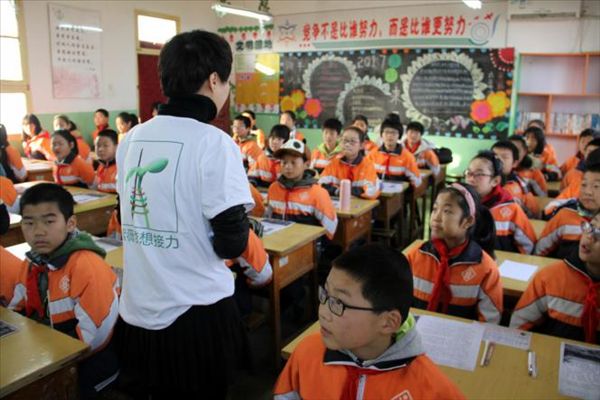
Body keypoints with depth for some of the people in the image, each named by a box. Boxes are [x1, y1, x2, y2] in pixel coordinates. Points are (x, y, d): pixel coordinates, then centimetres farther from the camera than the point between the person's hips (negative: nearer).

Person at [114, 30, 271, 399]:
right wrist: (256, 250, 3)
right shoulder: (213, 142, -17)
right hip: (196, 315, -5)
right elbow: (231, 243, -19)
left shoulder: (132, 140, 3)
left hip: (138, 312, 6)